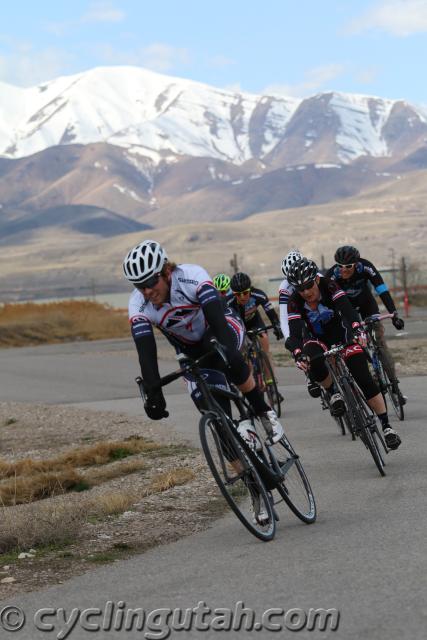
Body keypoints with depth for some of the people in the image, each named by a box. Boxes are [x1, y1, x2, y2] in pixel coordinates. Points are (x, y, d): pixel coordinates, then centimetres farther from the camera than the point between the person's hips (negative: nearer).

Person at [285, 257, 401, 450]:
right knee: (312, 359, -36)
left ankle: (386, 425, -8)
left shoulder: (329, 286, -22)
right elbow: (295, 333, -28)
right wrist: (298, 354, -48)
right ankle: (333, 393, -10)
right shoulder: (295, 302, -20)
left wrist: (357, 329, -54)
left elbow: (347, 309, -34)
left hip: (341, 333, -1)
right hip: (318, 339, 1)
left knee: (364, 378, -16)